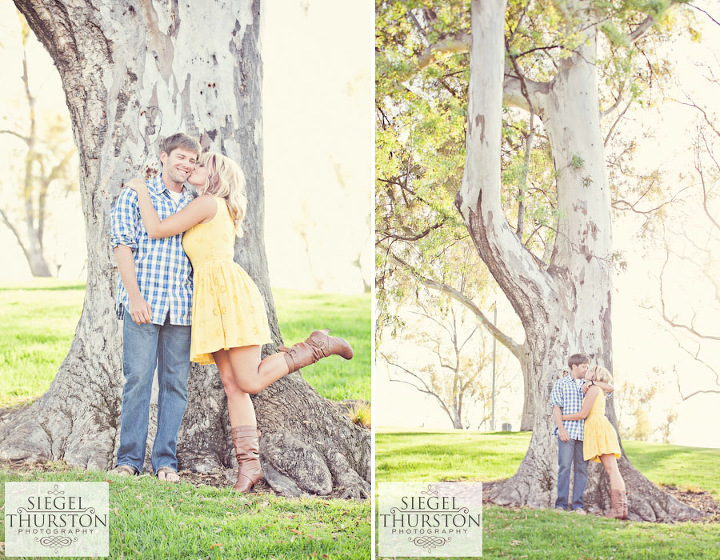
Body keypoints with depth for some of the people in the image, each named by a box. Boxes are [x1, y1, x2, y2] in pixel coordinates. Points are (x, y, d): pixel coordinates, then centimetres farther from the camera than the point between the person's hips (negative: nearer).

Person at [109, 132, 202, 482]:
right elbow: (122, 245, -2)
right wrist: (134, 296, -12)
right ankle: (129, 458, 2)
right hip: (143, 302, -4)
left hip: (181, 305, 4)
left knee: (175, 382, 2)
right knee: (138, 378, -6)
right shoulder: (135, 196, 6)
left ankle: (165, 460, 6)